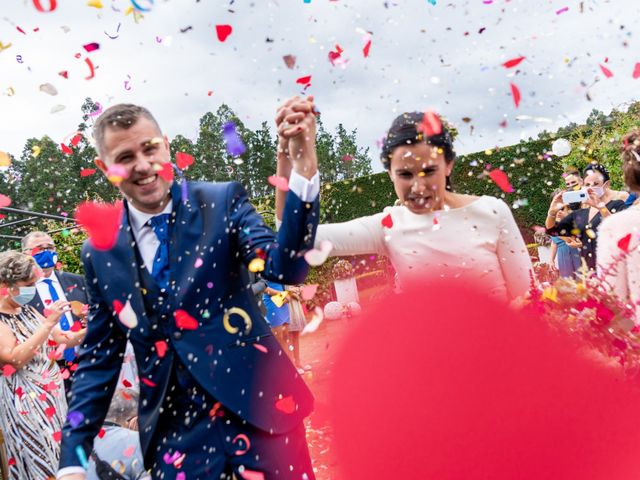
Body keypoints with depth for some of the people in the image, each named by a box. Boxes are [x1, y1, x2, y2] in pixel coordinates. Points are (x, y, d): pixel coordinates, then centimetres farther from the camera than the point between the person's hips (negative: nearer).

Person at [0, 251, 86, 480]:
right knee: (42, 460, -3)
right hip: (25, 399, -7)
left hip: (53, 392, 7)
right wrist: (48, 323, -25)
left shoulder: (27, 310, 9)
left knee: (63, 451, 10)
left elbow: (61, 340, 13)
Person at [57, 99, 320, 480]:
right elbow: (99, 357, 8)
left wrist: (303, 168, -31)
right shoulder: (100, 252, 3)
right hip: (173, 427, 2)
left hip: (257, 404, -2)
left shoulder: (222, 202, -4)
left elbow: (286, 267, -18)